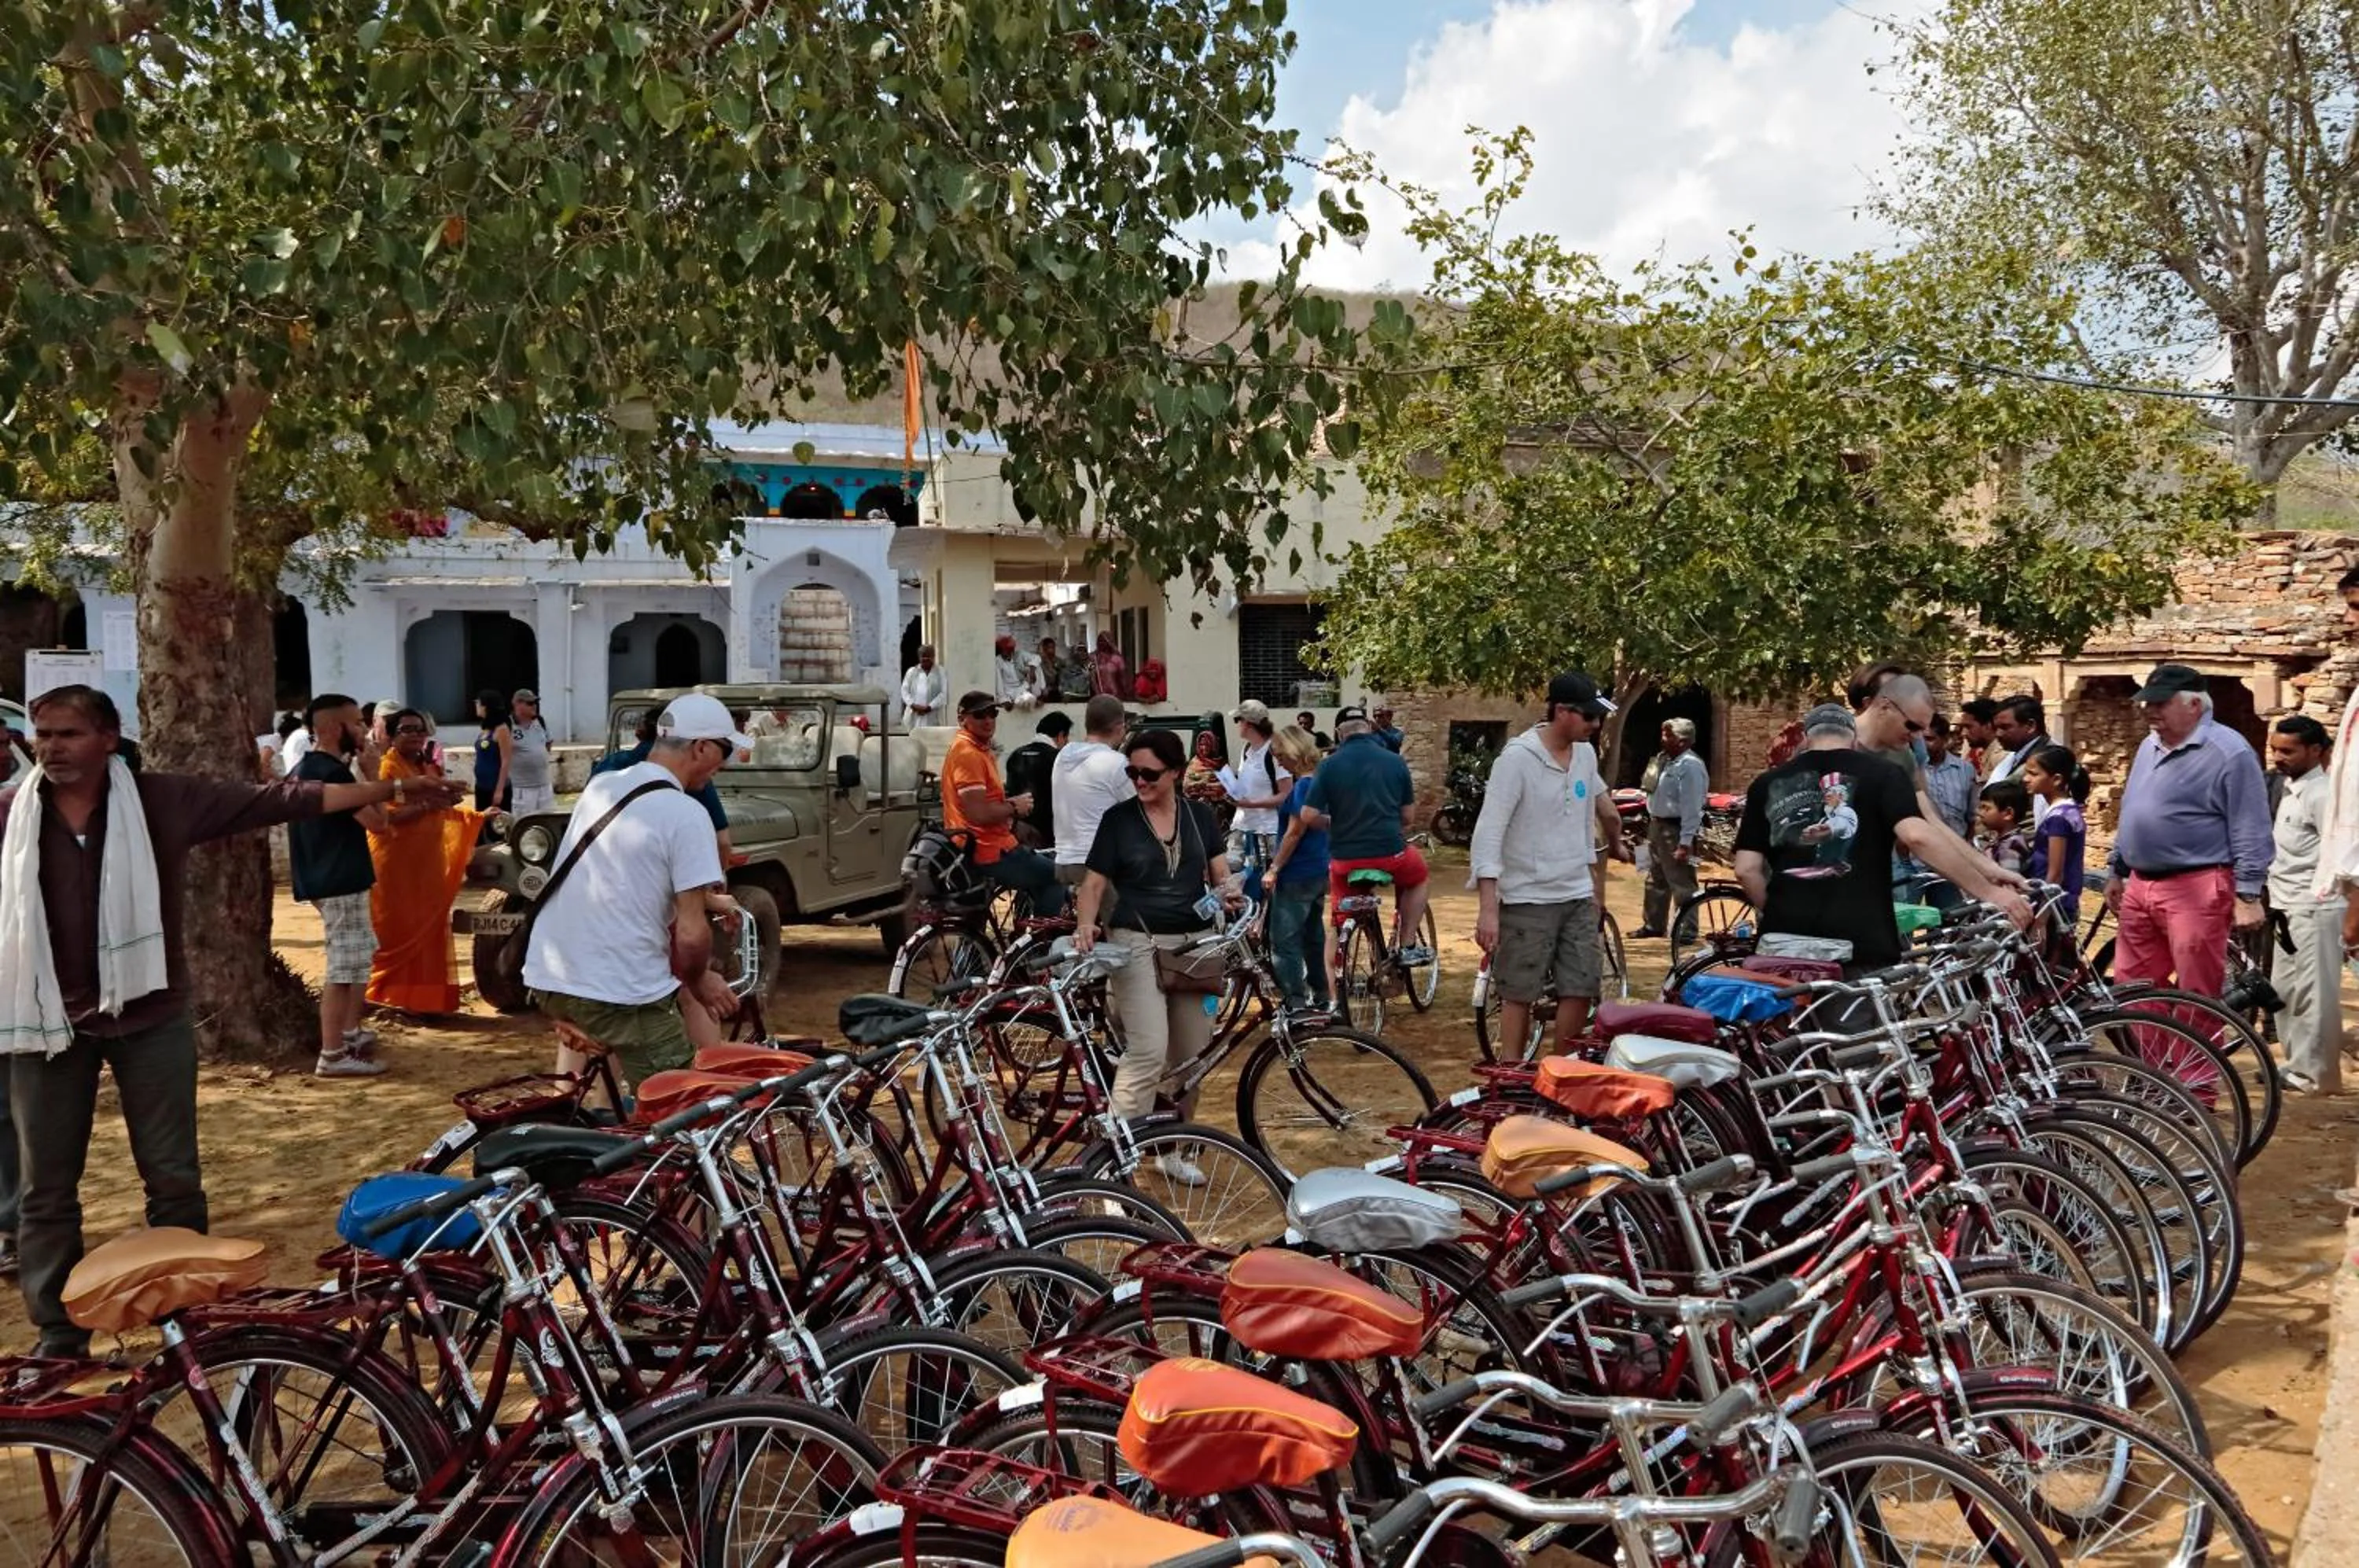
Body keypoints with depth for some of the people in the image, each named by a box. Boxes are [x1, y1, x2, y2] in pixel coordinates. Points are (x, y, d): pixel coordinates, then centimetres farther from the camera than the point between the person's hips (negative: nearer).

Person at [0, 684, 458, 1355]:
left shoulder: (161, 800, -6)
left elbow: (273, 800, -7)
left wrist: (389, 790, -10)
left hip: (148, 1015, -1)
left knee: (173, 1177, 7)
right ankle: (59, 1338, 23)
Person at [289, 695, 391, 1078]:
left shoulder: (304, 769, 13)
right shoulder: (333, 773, -19)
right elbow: (376, 820, -19)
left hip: (325, 879, 11)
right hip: (341, 883, -11)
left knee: (358, 959, 22)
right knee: (344, 968, -6)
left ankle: (351, 1034, 32)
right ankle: (332, 1056, -4)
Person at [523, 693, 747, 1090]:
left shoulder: (600, 786, 9)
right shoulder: (686, 815, -13)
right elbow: (691, 936, -15)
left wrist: (706, 899, 32)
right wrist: (700, 982, 5)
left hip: (546, 980, 8)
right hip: (621, 994, -8)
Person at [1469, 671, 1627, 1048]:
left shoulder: (1586, 753, 6)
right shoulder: (1518, 758, -15)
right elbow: (1488, 833, -18)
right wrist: (1488, 909, -24)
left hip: (1578, 896, 6)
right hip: (1528, 900, -6)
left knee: (1581, 991, 6)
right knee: (1519, 996, 1)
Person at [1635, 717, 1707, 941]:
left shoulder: (1690, 766, -19)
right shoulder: (1664, 760, 10)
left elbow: (1691, 808, -23)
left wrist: (1685, 842, -26)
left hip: (1675, 830, -10)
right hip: (1657, 826, 10)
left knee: (1681, 884, -2)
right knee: (1655, 880, 20)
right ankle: (1654, 925, 33)